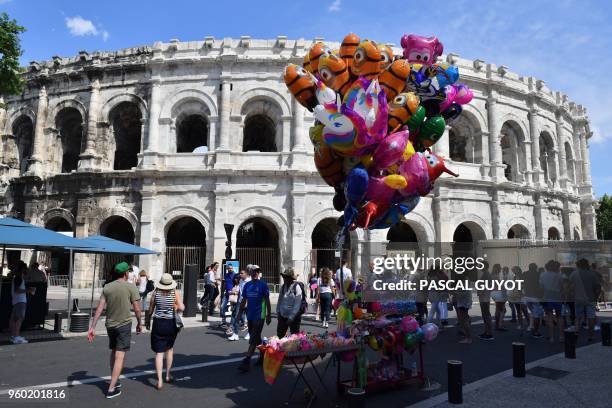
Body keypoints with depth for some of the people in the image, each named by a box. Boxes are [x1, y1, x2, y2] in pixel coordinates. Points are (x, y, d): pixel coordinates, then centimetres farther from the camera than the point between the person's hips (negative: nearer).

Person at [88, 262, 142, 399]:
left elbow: (99, 308, -3)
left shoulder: (107, 287, 1)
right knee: (120, 356, -1)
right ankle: (111, 389, -2)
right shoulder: (131, 287, -10)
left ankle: (114, 381, 34)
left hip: (110, 324, 5)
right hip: (124, 325, -5)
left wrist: (92, 327, -3)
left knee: (113, 352, 21)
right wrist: (139, 323, 5)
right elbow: (137, 308, -10)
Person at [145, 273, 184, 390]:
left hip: (158, 323, 0)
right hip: (171, 323, 0)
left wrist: (148, 321, 15)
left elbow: (150, 309, -1)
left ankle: (159, 381, -1)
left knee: (159, 352, 4)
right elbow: (181, 308, -17)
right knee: (170, 348, 22)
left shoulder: (155, 292, -5)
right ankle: (168, 375, 30)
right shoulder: (175, 293, -8)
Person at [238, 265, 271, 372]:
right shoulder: (247, 285, 8)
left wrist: (269, 315, -7)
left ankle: (246, 362, -9)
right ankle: (263, 356, 31)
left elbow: (267, 300, -5)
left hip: (259, 316, -6)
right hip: (250, 315, 6)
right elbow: (243, 301, 13)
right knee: (256, 338, 16)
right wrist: (239, 314, 10)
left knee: (253, 340, -7)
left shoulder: (263, 284, -7)